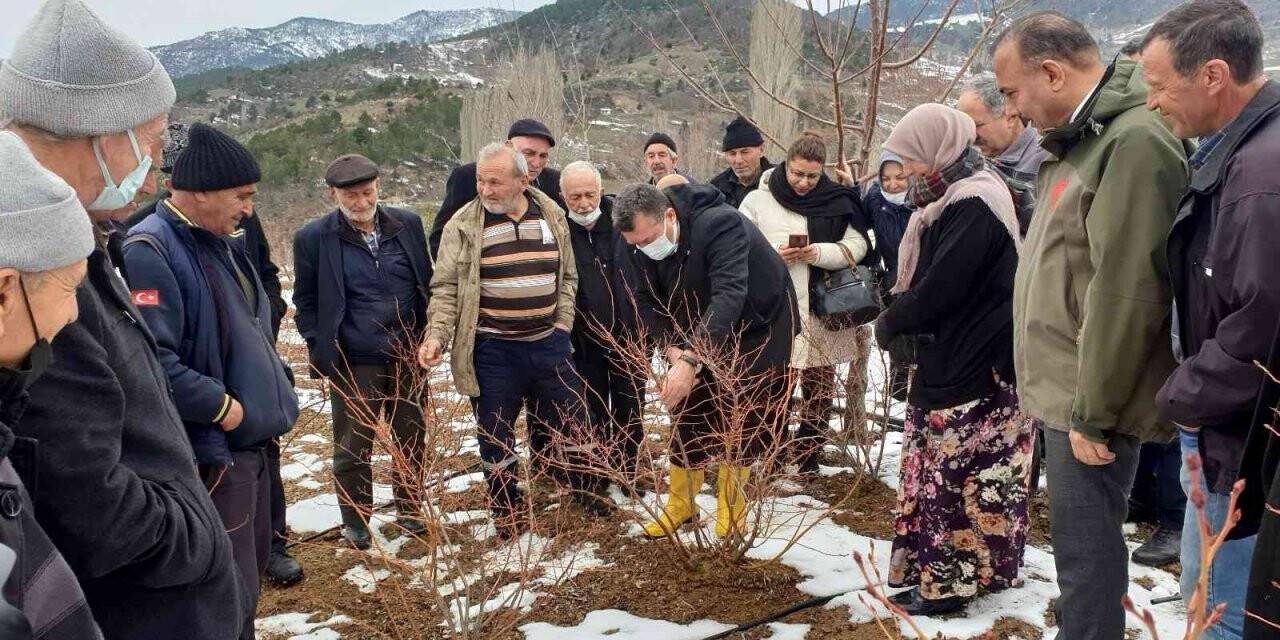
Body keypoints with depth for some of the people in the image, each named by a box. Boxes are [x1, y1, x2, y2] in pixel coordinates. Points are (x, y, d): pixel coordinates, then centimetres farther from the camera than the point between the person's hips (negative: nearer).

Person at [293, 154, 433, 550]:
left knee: (411, 439, 14)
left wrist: (429, 336, 6)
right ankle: (355, 522, 25)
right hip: (353, 364, -3)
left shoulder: (407, 224, 2)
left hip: (409, 356, 3)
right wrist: (321, 350, -4)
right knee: (353, 447, 7)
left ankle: (410, 510, 32)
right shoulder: (313, 238, -6)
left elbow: (427, 283, 10)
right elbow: (305, 302, 2)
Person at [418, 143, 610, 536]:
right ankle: (509, 513, 28)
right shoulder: (464, 225, -7)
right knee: (496, 436, 9)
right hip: (493, 350, -2)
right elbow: (446, 289, -5)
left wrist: (562, 325, 3)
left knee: (573, 423, 13)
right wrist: (437, 336, -18)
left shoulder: (552, 216, 3)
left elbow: (567, 276, 11)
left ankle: (588, 494, 35)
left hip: (548, 343, 3)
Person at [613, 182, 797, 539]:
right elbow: (645, 300, -12)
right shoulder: (641, 246, -15)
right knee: (688, 414, 4)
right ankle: (680, 503, 20)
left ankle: (731, 510, 17)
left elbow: (728, 296, -45)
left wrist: (691, 361, -54)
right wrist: (671, 349, -31)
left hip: (758, 327, -5)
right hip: (697, 336, 5)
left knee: (742, 423, 1)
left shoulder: (719, 224, -36)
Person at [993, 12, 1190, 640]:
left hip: (1091, 402, -9)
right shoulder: (1081, 136, 12)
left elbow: (1126, 295, -23)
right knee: (1080, 543, 20)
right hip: (1067, 392, 9)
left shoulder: (1135, 141, -19)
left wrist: (1093, 411, -17)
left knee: (1085, 551, 2)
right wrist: (1066, 398, 16)